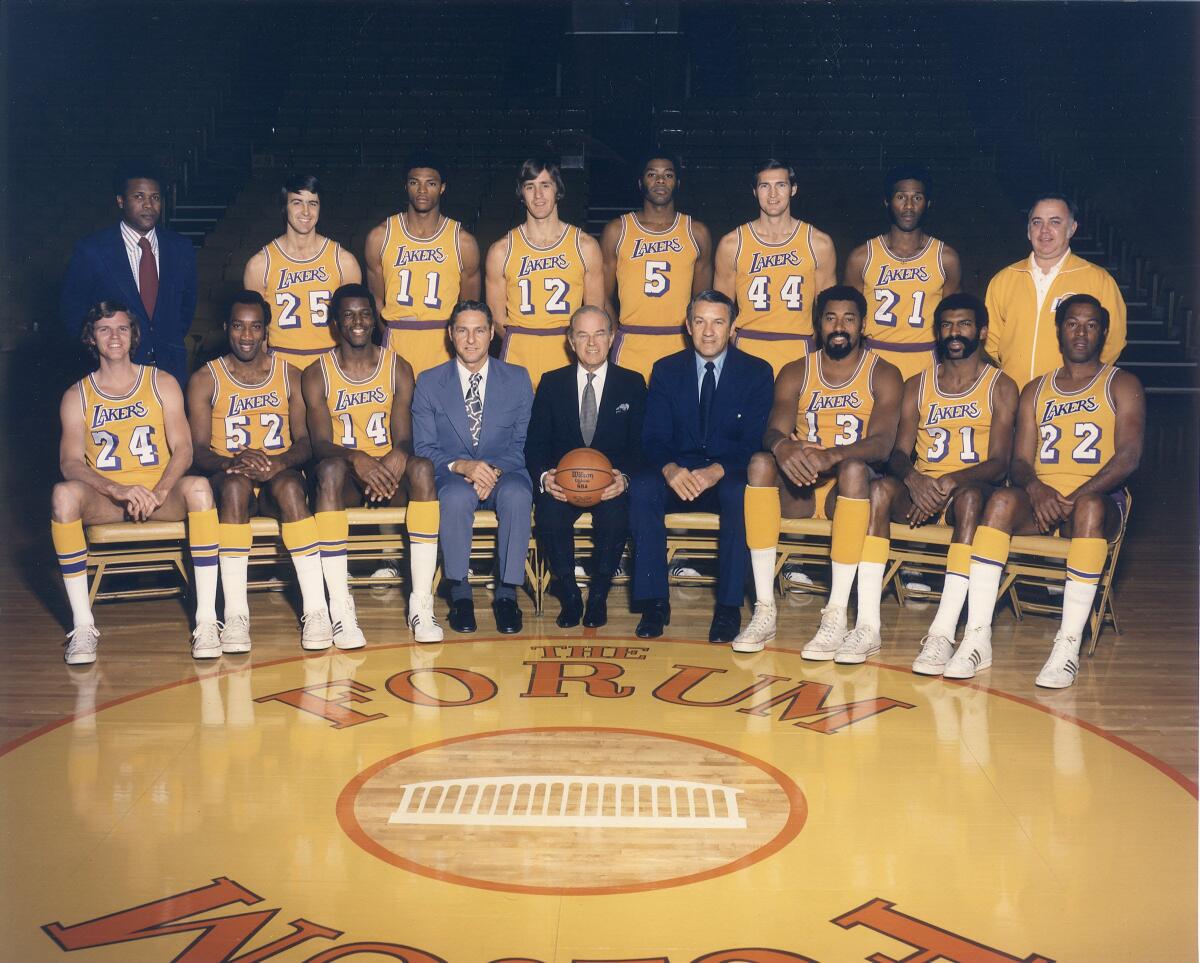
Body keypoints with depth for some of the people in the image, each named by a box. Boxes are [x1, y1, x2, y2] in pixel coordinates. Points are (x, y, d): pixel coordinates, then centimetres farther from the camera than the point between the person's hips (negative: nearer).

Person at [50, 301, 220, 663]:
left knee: (198, 487, -33)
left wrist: (160, 491, -23)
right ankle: (82, 625, -27)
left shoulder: (162, 384, 7)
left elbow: (182, 448, -3)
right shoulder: (77, 396, 7)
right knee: (63, 494, -32)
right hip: (105, 499, 0)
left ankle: (206, 619, -31)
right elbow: (70, 463, -5)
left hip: (161, 495, 0)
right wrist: (119, 490, -24)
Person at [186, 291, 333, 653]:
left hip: (280, 477, 1)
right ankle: (235, 613, -39)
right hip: (228, 479, 0)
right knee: (235, 483, -36)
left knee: (289, 486, -35)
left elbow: (305, 441, -1)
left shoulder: (289, 375, 10)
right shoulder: (205, 380, 6)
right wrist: (231, 462, -27)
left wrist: (279, 463, -24)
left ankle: (316, 609, -38)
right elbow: (198, 449, -4)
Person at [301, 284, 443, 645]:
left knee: (422, 467, -33)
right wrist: (356, 459, -32)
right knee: (330, 469, -37)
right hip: (346, 472, -1)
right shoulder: (317, 375, 2)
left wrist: (399, 457, -27)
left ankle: (421, 603, -34)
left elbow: (404, 437, -2)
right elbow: (320, 444, -9)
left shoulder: (398, 368, 6)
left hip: (389, 471, 1)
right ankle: (340, 607, -39)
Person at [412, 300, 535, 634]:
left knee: (517, 494, -35)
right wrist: (461, 466, -19)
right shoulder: (429, 383, 6)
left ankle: (507, 592, -22)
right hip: (451, 476, -1)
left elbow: (524, 443, 4)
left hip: (504, 473, 1)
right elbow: (424, 448, 1)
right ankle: (459, 592, -21)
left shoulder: (518, 379, 8)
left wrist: (494, 470, -15)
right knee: (457, 495, -37)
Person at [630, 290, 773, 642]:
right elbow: (654, 438, -1)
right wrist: (670, 469, -26)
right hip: (677, 475, 2)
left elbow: (755, 442, -7)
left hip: (728, 477, -1)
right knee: (642, 489, -30)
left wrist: (717, 471, -27)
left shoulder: (757, 372, 2)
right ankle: (654, 603, -24)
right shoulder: (666, 370, 6)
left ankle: (729, 607, -26)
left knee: (741, 494, -36)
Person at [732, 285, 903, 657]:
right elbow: (773, 430, -5)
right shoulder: (795, 373, 10)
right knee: (761, 462, -28)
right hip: (799, 490, 3)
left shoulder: (883, 375, 1)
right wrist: (782, 446, -32)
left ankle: (836, 616, -37)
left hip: (850, 488, -2)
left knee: (855, 469, -36)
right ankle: (764, 610, -30)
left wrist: (832, 455, -35)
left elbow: (882, 443, -15)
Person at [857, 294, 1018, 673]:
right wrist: (912, 477, -20)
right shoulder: (917, 385, 14)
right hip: (921, 489, 3)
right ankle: (867, 625, -36)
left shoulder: (1000, 387, 4)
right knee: (879, 488, -29)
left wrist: (949, 482, -24)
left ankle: (943, 632, -45)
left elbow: (998, 463, -7)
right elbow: (899, 452, 5)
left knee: (970, 497, -38)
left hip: (973, 488, -3)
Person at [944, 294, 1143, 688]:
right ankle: (978, 637, -36)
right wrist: (1034, 487, -16)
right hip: (1041, 499, 3)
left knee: (1090, 507, -38)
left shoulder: (1122, 386, 8)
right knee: (1002, 500, -31)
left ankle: (1069, 645, -38)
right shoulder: (1035, 391, 18)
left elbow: (1128, 456, -7)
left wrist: (1076, 497, -21)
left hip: (1098, 498, -2)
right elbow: (1020, 461, 10)